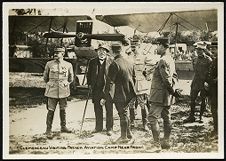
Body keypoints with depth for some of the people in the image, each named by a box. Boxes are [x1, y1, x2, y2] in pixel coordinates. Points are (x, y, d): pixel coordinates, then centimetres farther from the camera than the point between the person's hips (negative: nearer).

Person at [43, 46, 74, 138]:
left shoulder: (68, 65, 0)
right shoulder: (49, 64, -2)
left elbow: (71, 78, 16)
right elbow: (45, 77, 13)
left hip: (63, 91, 2)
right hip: (52, 91, -1)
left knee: (63, 109, 12)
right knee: (51, 110, -3)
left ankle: (63, 127, 25)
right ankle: (48, 130, 3)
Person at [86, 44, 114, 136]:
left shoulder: (111, 62, -3)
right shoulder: (92, 62, 8)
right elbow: (89, 74, 16)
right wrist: (89, 84, 7)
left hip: (107, 88, -3)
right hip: (96, 88, 4)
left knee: (109, 109, 1)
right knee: (97, 108, 11)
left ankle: (109, 128, 10)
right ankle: (98, 127, 23)